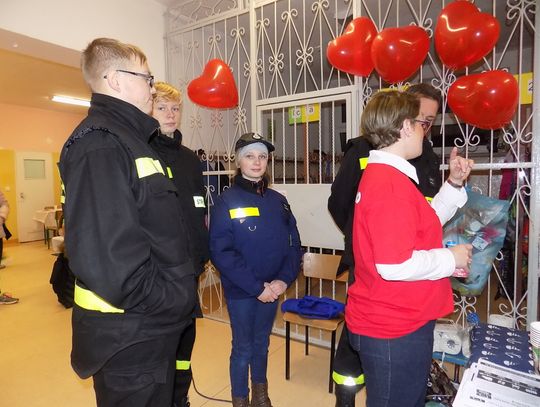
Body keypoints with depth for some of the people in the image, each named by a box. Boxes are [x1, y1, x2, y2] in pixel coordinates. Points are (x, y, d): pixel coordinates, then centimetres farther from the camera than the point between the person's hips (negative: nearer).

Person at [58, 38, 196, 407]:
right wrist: (173, 300, -18)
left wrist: (181, 290, 8)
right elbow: (105, 257, -31)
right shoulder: (99, 144, -20)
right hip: (129, 337, -9)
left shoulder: (130, 139, 12)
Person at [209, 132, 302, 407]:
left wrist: (284, 279, -13)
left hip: (272, 289, 4)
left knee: (261, 344, 21)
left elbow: (294, 244, 2)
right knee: (243, 348, 10)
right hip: (240, 291, -4)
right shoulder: (226, 201, -10)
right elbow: (220, 252, -17)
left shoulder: (278, 201, 2)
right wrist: (256, 286, -19)